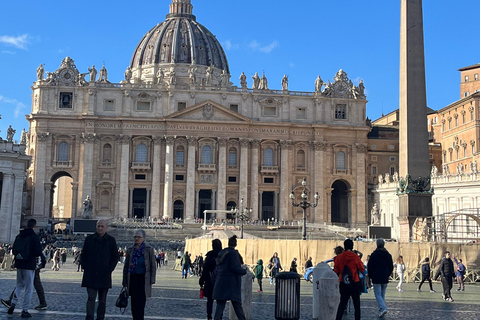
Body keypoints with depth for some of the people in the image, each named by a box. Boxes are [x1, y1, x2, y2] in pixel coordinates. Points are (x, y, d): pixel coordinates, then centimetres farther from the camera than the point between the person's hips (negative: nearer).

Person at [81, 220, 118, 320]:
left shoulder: (111, 240, 5)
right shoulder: (89, 239, 7)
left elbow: (115, 257, 8)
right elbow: (83, 255, 13)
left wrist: (110, 269, -2)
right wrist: (85, 267, 1)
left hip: (104, 275, 1)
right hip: (90, 275, -1)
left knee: (102, 300, 8)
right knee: (91, 297, -10)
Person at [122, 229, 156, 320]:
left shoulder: (149, 249, -1)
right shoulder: (130, 250, 9)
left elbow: (153, 266, 1)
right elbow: (126, 266, 13)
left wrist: (152, 279, -6)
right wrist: (124, 281, 11)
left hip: (143, 279, -4)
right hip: (132, 279, 4)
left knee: (141, 302, -9)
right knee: (134, 302, 7)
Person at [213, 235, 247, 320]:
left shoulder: (221, 253, 10)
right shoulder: (233, 253, -12)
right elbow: (235, 268, -17)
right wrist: (244, 271, -2)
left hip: (221, 281, 6)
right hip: (232, 282, -6)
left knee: (220, 304, 6)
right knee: (237, 304, 4)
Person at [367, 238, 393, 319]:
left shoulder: (374, 254, -9)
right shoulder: (388, 255, 7)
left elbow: (369, 266, -6)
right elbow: (391, 267, 13)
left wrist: (371, 276, 7)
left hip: (376, 278, -5)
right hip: (385, 279, 5)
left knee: (378, 294, -3)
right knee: (382, 294, 13)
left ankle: (383, 308, -22)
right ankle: (381, 312, 16)